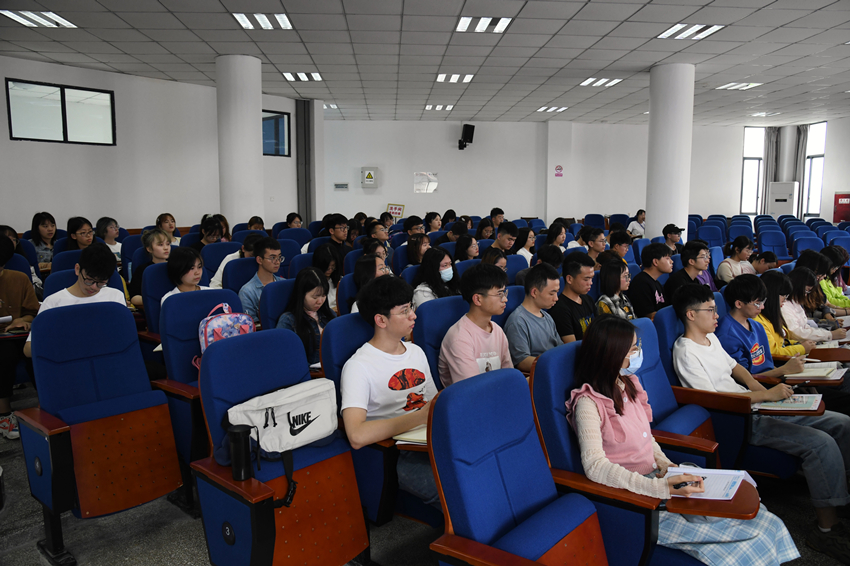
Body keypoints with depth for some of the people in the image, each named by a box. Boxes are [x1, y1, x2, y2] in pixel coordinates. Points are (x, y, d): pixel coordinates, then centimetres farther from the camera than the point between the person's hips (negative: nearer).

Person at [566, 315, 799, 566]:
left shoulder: (627, 384, 10)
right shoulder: (588, 403, -17)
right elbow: (595, 466, -27)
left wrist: (663, 462, 0)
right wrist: (659, 488, -33)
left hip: (655, 477, 8)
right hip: (631, 496, -8)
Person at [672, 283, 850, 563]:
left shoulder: (711, 337, 14)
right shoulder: (686, 353, -16)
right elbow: (713, 400, -21)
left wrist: (763, 390, 4)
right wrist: (766, 394, -19)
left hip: (757, 407, 10)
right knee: (822, 444, -21)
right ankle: (827, 528, -10)